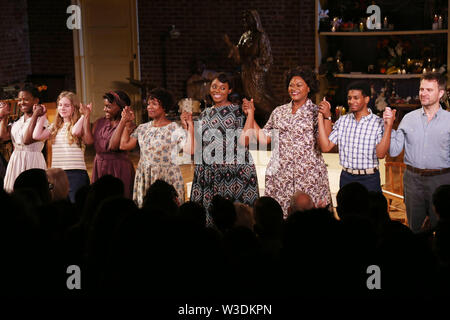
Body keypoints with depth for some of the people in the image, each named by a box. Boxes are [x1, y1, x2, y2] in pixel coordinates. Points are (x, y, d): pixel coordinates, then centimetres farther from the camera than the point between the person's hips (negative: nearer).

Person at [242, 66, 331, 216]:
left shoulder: (316, 112, 1)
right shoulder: (279, 112, 13)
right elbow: (263, 138, 13)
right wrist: (250, 114, 13)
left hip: (308, 175, -3)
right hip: (280, 174, 3)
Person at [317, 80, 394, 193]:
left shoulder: (378, 123, -7)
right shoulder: (342, 121, 5)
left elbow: (380, 154, -16)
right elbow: (325, 147, -1)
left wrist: (388, 126, -23)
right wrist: (322, 117, -3)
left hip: (369, 179, -3)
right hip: (346, 177, 3)